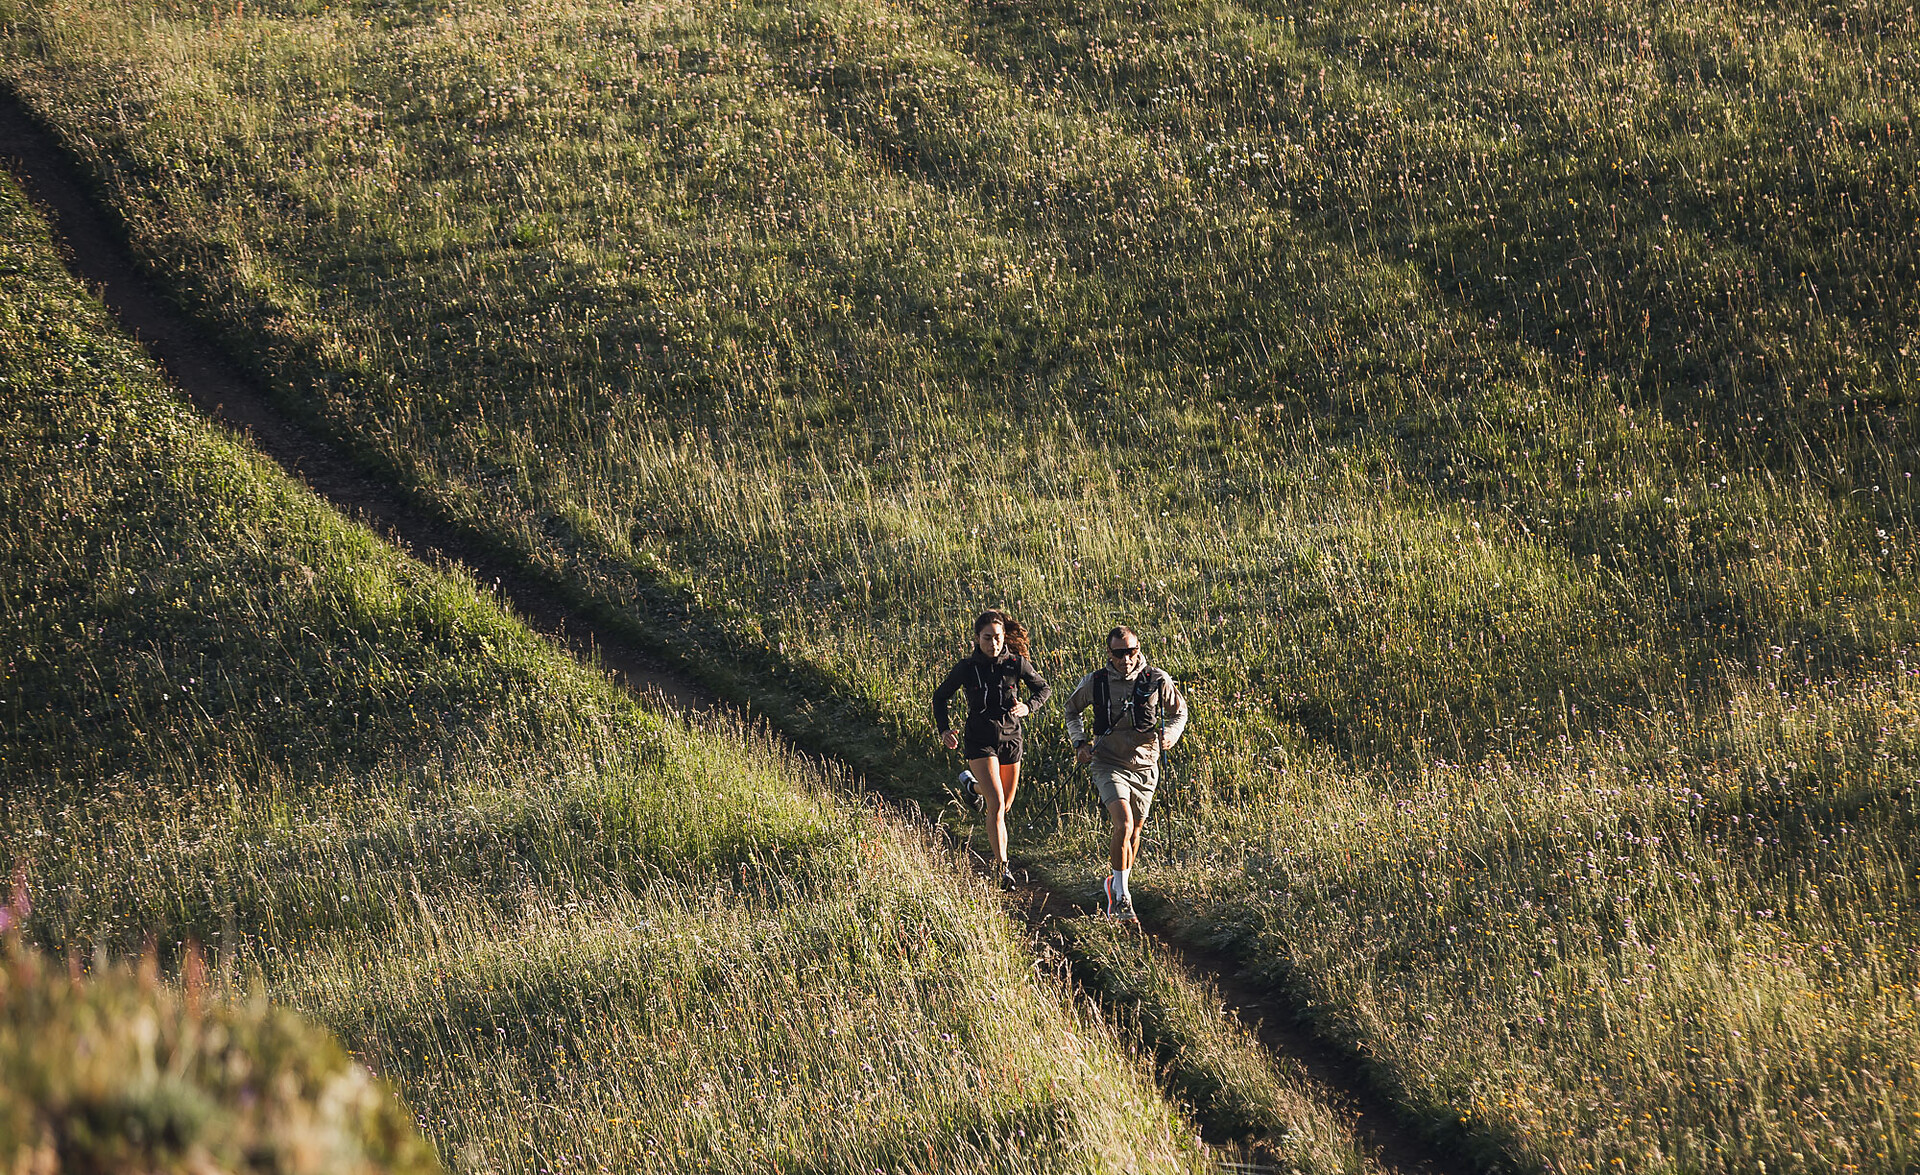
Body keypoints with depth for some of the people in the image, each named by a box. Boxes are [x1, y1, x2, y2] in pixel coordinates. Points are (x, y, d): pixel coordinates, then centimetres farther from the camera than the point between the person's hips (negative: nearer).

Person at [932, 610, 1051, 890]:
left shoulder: (1016, 663, -8)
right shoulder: (967, 667, -10)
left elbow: (1044, 688, 5)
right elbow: (940, 696, 3)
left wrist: (1028, 706, -16)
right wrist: (944, 729, -12)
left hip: (1010, 738, 3)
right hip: (980, 740, -3)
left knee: (1005, 805, 19)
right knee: (996, 805, -18)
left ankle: (972, 783, 53)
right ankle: (1003, 869, -16)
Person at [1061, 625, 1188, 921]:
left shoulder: (1158, 681, -6)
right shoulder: (1094, 682, -5)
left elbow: (1179, 711, 11)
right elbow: (1071, 709, 15)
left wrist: (1170, 735, -9)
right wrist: (1080, 741, 1)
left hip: (1144, 765, 2)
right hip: (1109, 763, -2)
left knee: (1134, 833, 11)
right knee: (1124, 825, -20)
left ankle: (1116, 882, 37)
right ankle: (1121, 896, -9)